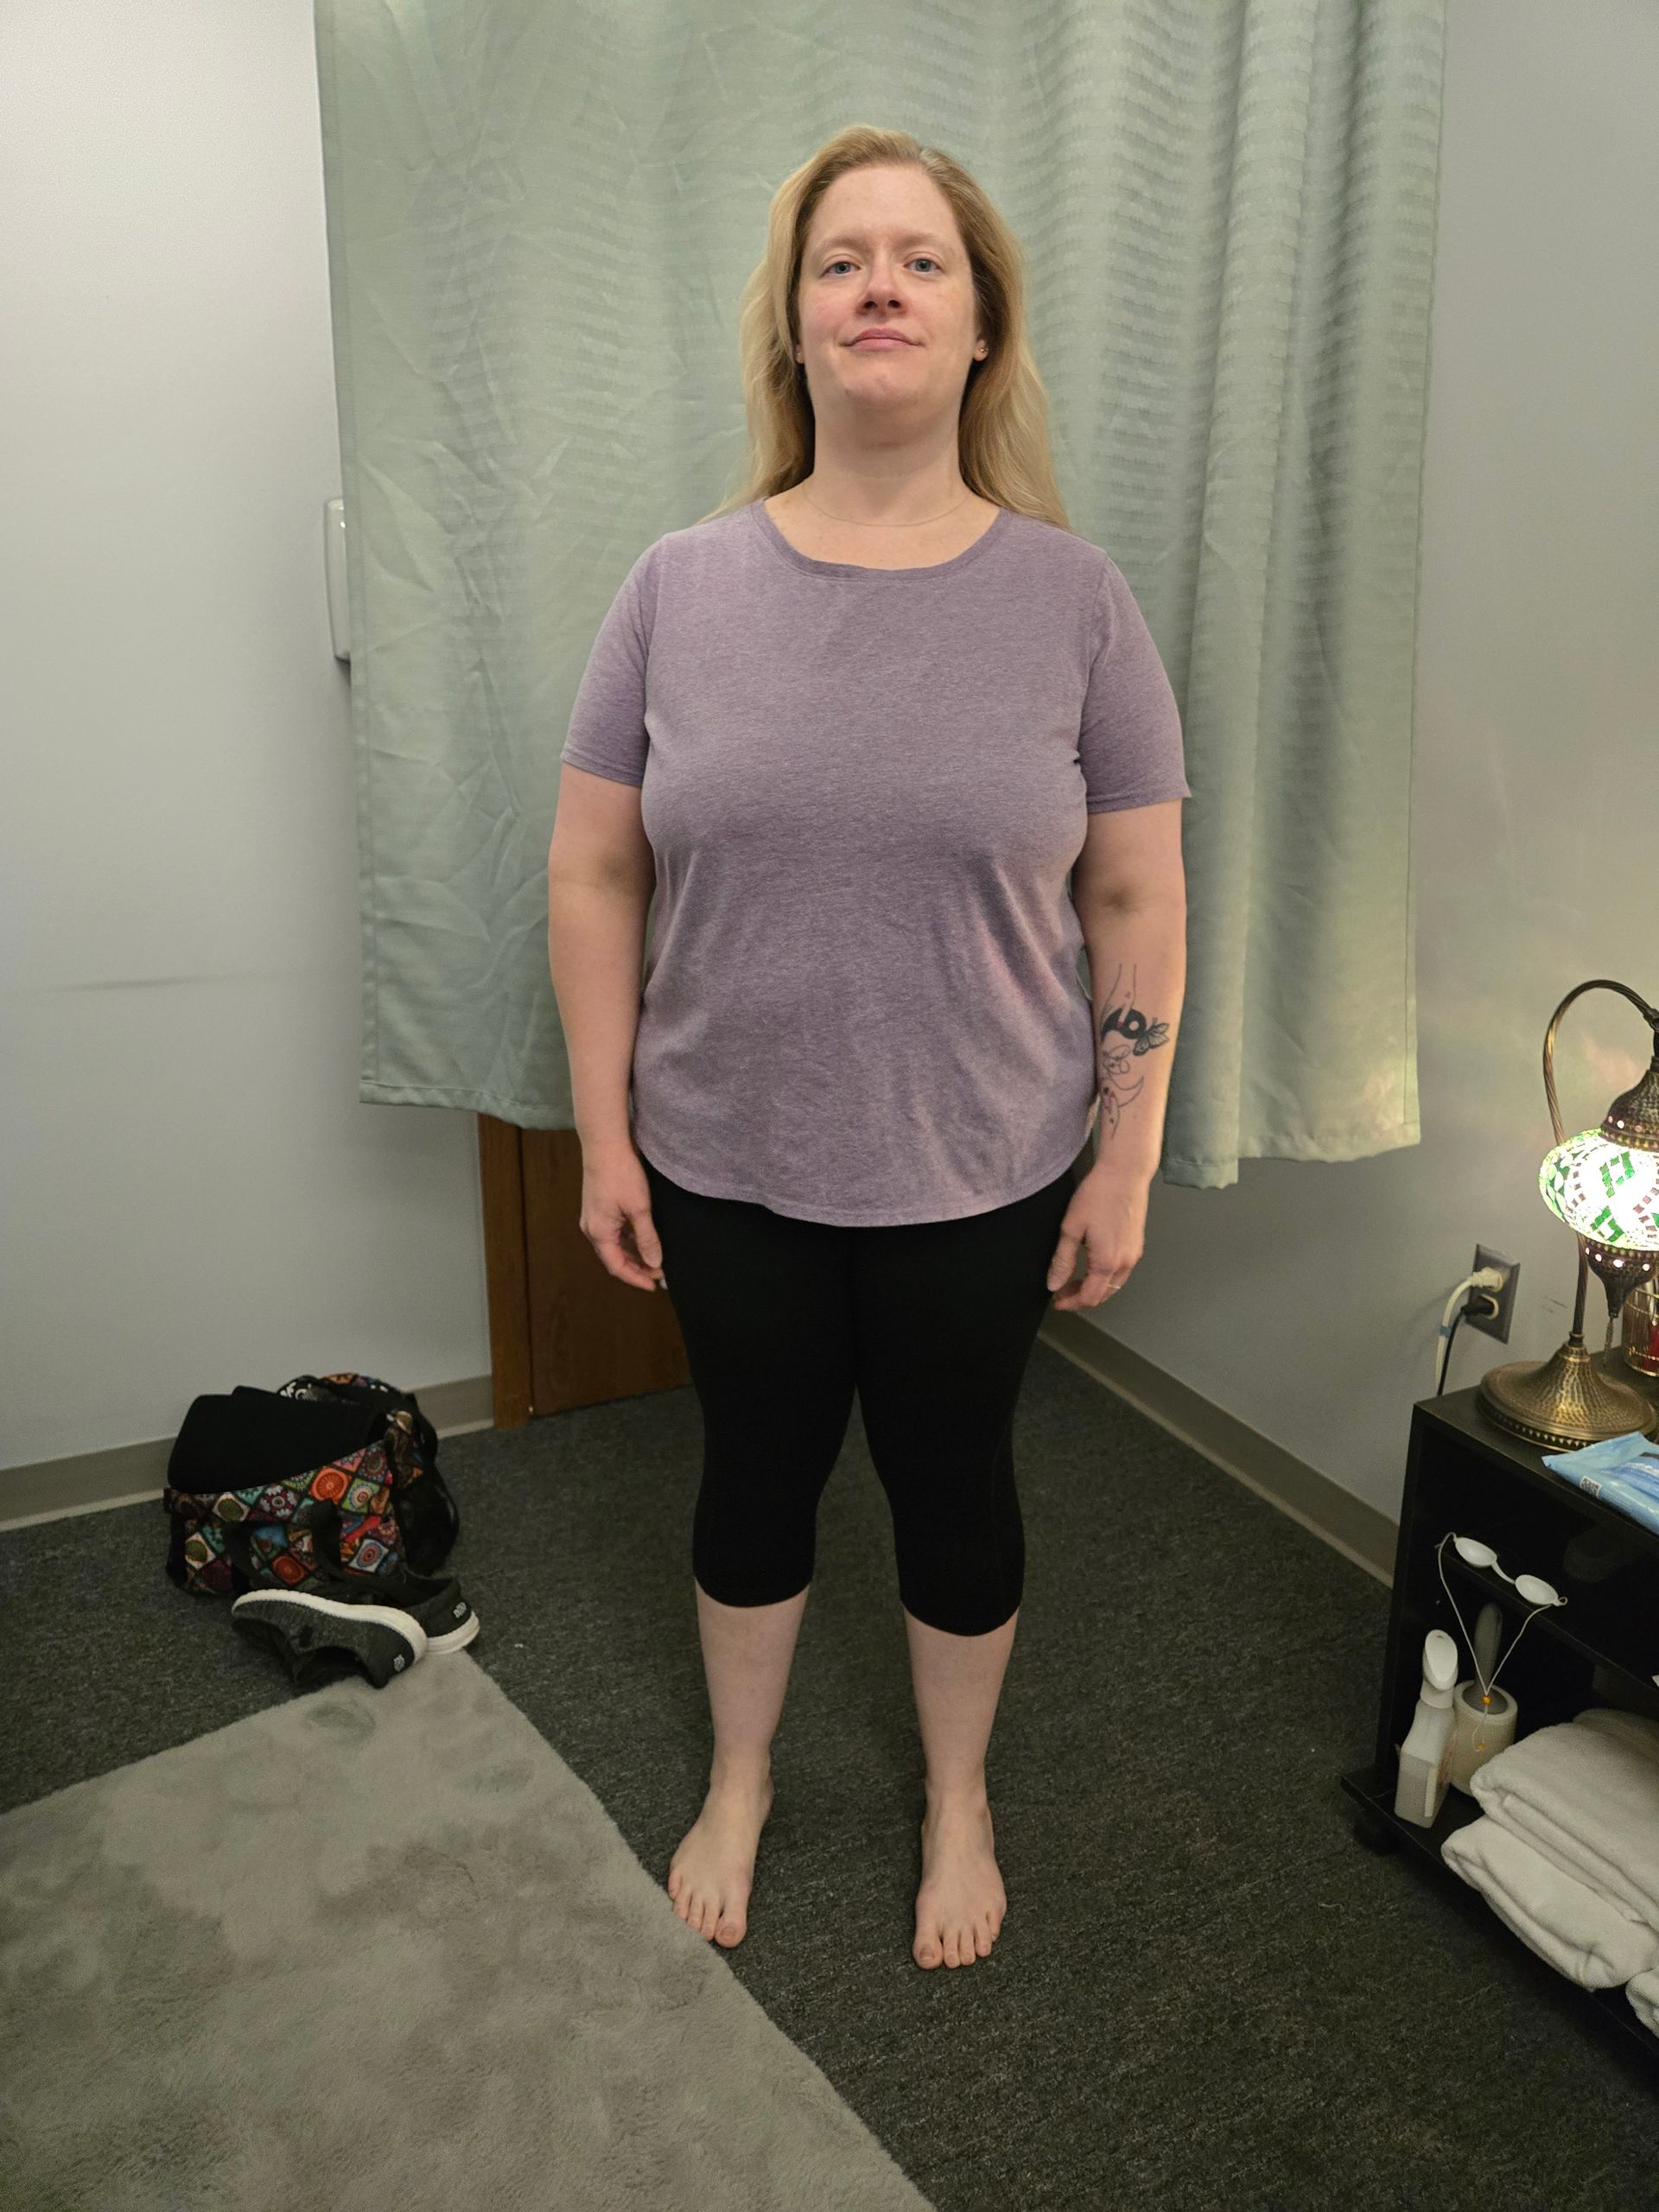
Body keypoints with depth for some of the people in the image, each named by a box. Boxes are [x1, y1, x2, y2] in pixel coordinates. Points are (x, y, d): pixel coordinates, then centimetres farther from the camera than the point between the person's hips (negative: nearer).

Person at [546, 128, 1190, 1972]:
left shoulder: (1070, 596, -7)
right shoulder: (681, 586, -5)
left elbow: (1136, 904, -3)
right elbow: (593, 877, -1)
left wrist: (1127, 1160, -4)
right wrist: (604, 1139, -2)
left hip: (977, 1179, 0)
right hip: (727, 1173, 1)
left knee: (952, 1480, 17)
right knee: (757, 1472, 19)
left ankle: (958, 1799, 45)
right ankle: (738, 1782, 46)